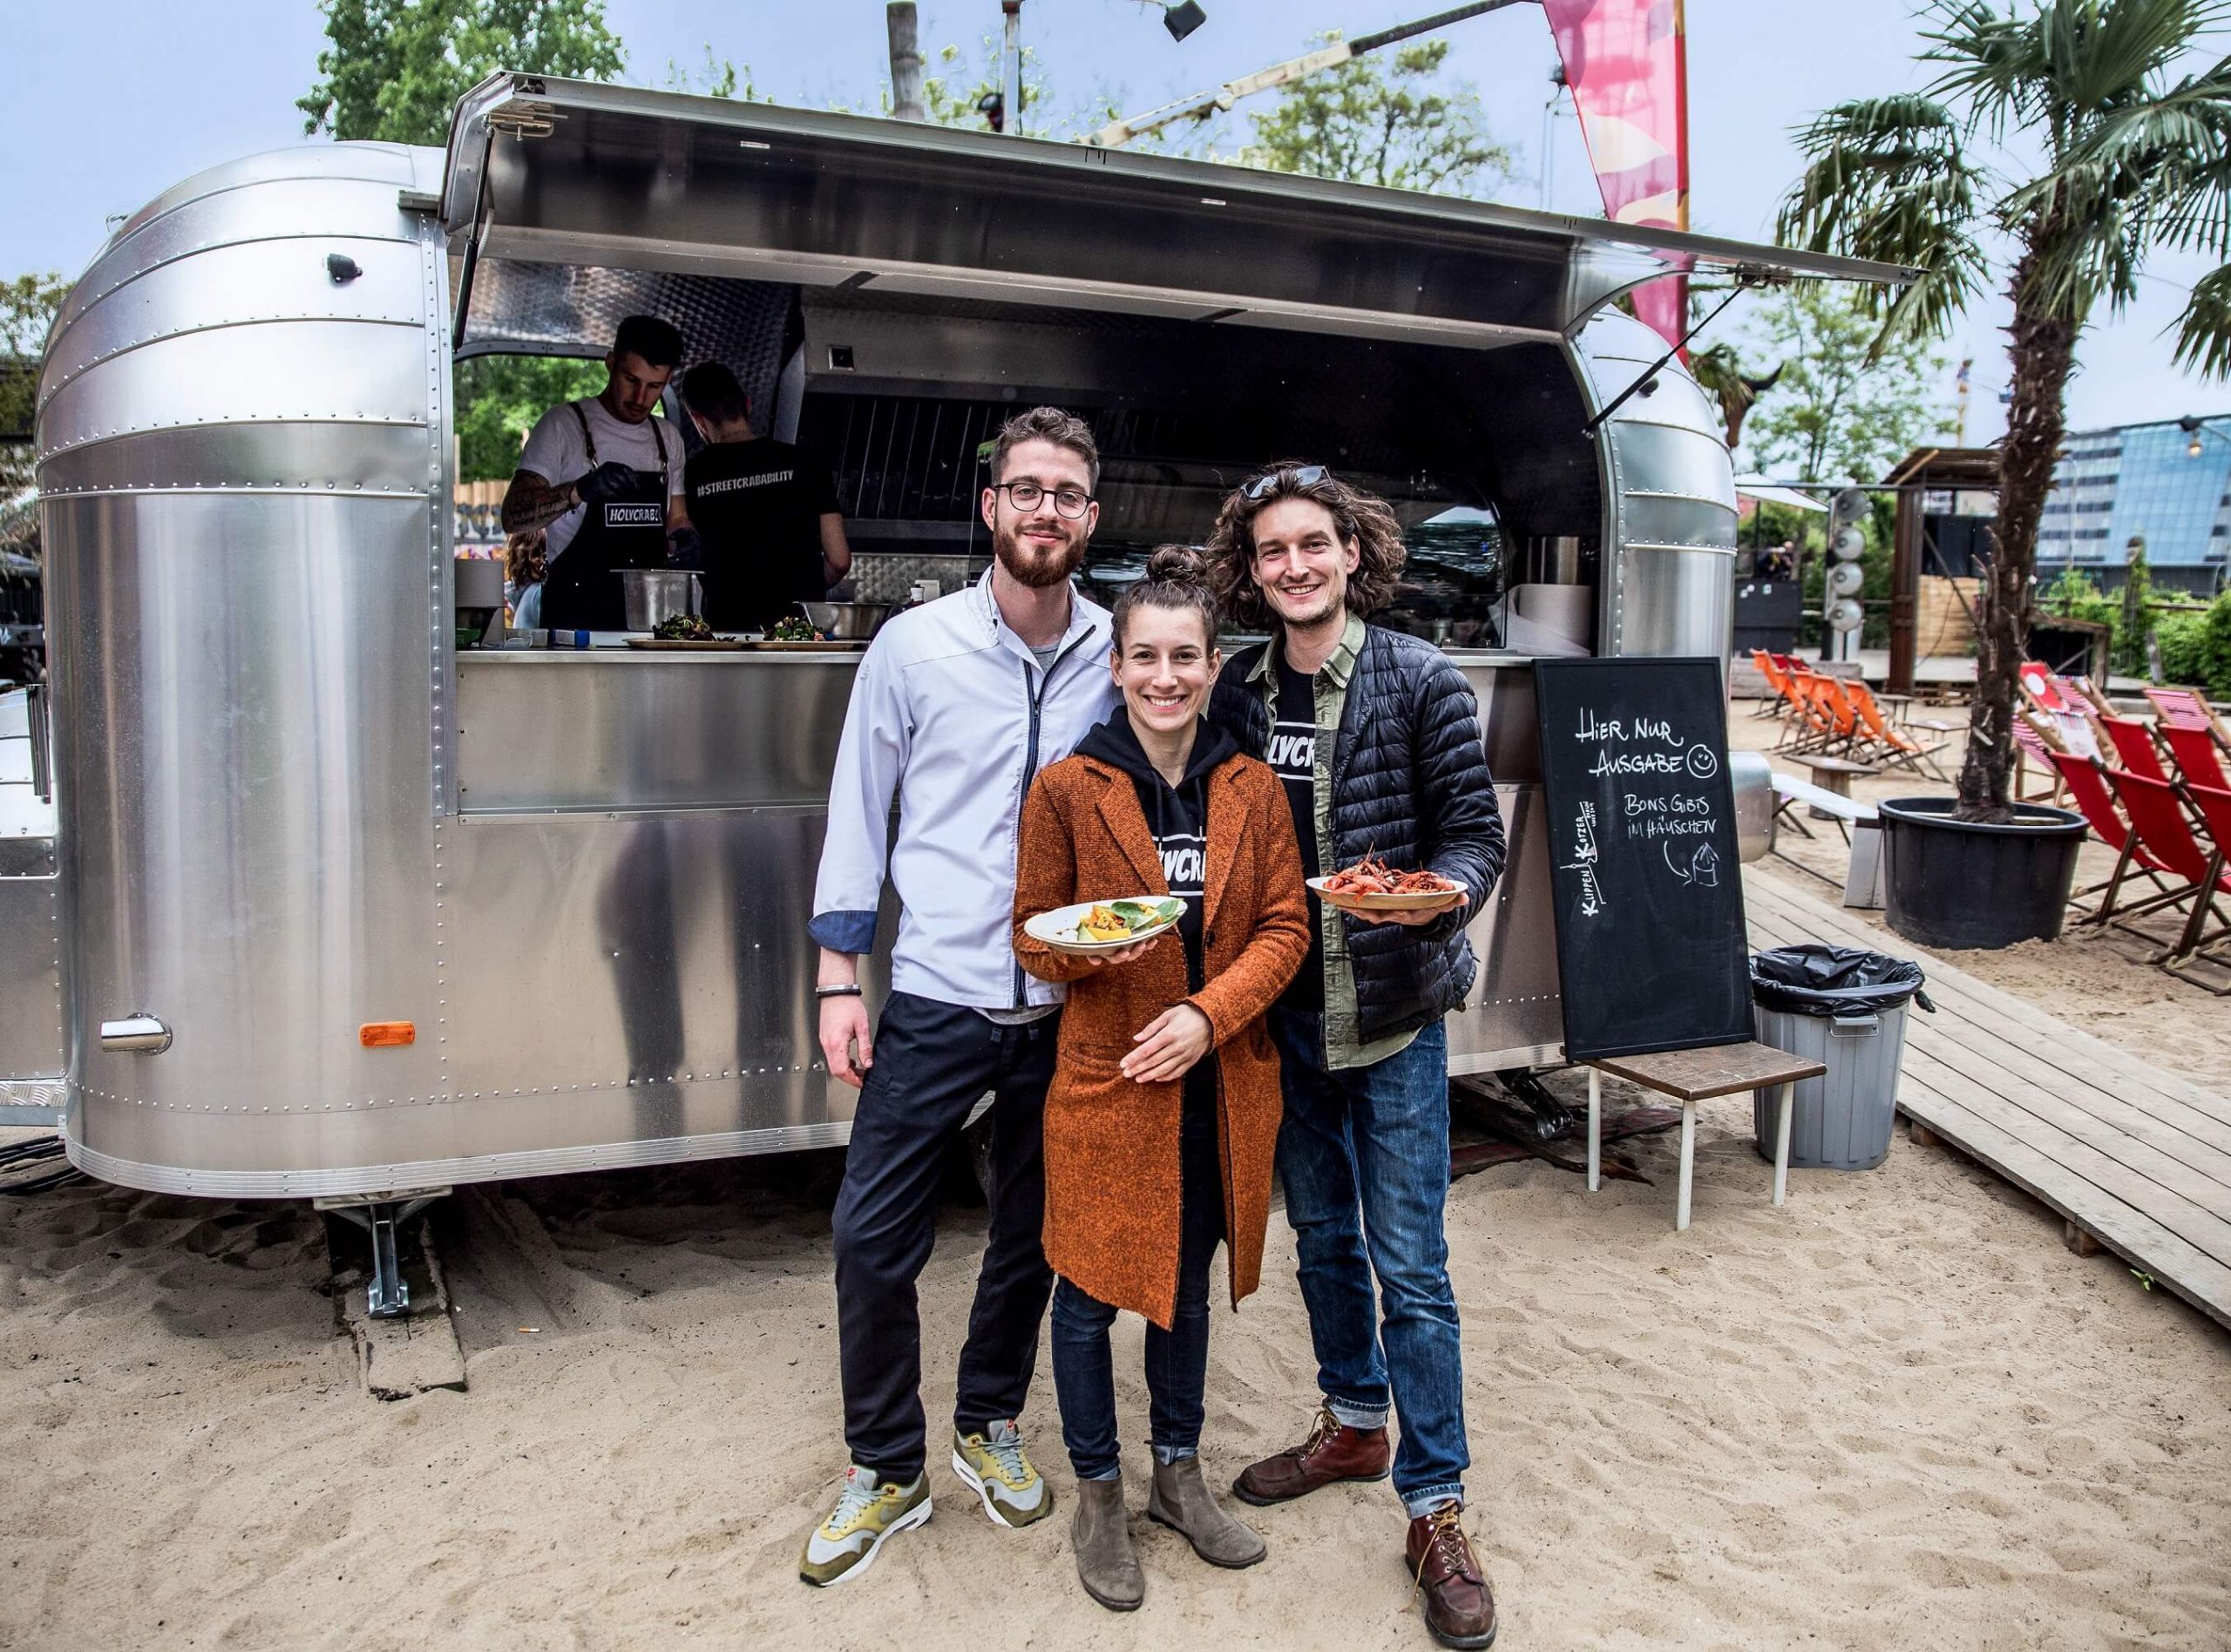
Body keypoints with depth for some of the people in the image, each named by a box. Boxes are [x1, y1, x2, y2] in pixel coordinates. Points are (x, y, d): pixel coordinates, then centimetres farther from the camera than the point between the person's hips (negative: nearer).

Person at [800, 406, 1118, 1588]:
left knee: (1032, 1235, 15)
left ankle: (989, 1422, 39)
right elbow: (859, 811, 1)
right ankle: (886, 1469, 21)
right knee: (872, 1239, -1)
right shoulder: (914, 645, -3)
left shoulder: (1117, 655, 1)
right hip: (937, 995, -1)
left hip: (1067, 1003, 2)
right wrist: (839, 979, -2)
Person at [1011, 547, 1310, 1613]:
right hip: (1103, 1083, -3)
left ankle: (1177, 1473, 39)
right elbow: (1032, 936, -2)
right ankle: (1097, 1495, 30)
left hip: (1219, 1085, 3)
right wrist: (1093, 947, -24)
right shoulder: (1067, 789, -7)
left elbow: (1284, 928, 0)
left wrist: (1209, 1012, -14)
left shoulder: (1254, 791, 2)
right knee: (1089, 1294, 8)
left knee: (1189, 1284, 19)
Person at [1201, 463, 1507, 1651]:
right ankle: (1354, 1424, 39)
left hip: (1394, 1013, -4)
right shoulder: (1237, 692, 2)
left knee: (1407, 1263, 0)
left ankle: (1436, 1510, 15)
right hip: (1284, 1013, 4)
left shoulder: (1420, 682, -9)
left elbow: (1476, 832, -7)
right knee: (1321, 1235, 18)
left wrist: (1442, 893, -28)